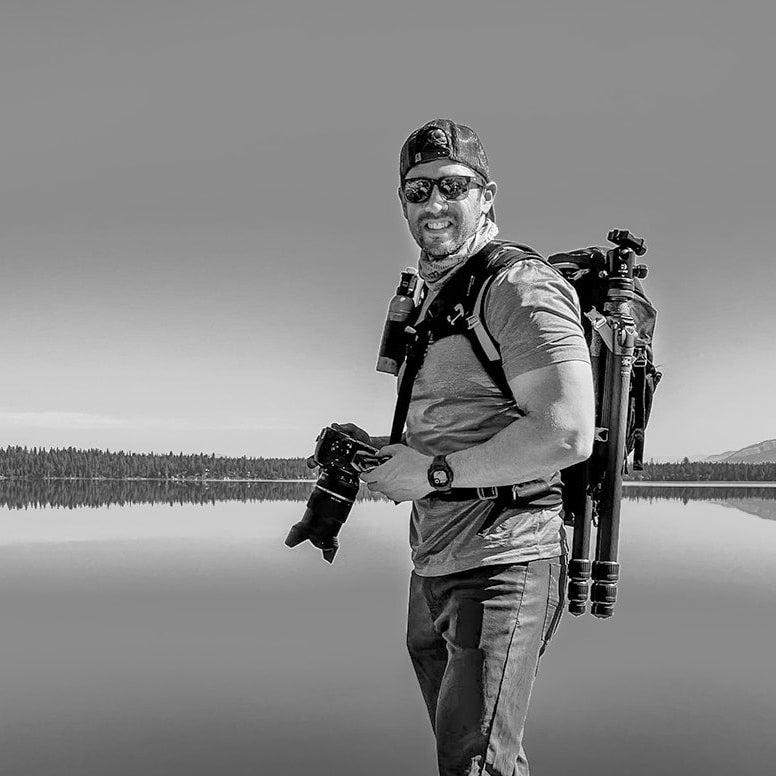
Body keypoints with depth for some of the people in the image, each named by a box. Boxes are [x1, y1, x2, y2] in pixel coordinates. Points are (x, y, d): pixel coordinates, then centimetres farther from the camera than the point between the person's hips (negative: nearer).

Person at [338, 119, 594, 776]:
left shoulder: (520, 285, -13)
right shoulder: (431, 296, 16)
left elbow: (567, 434, -24)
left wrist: (434, 471, -18)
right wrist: (383, 451, 5)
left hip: (502, 561, -9)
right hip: (434, 566, 10)